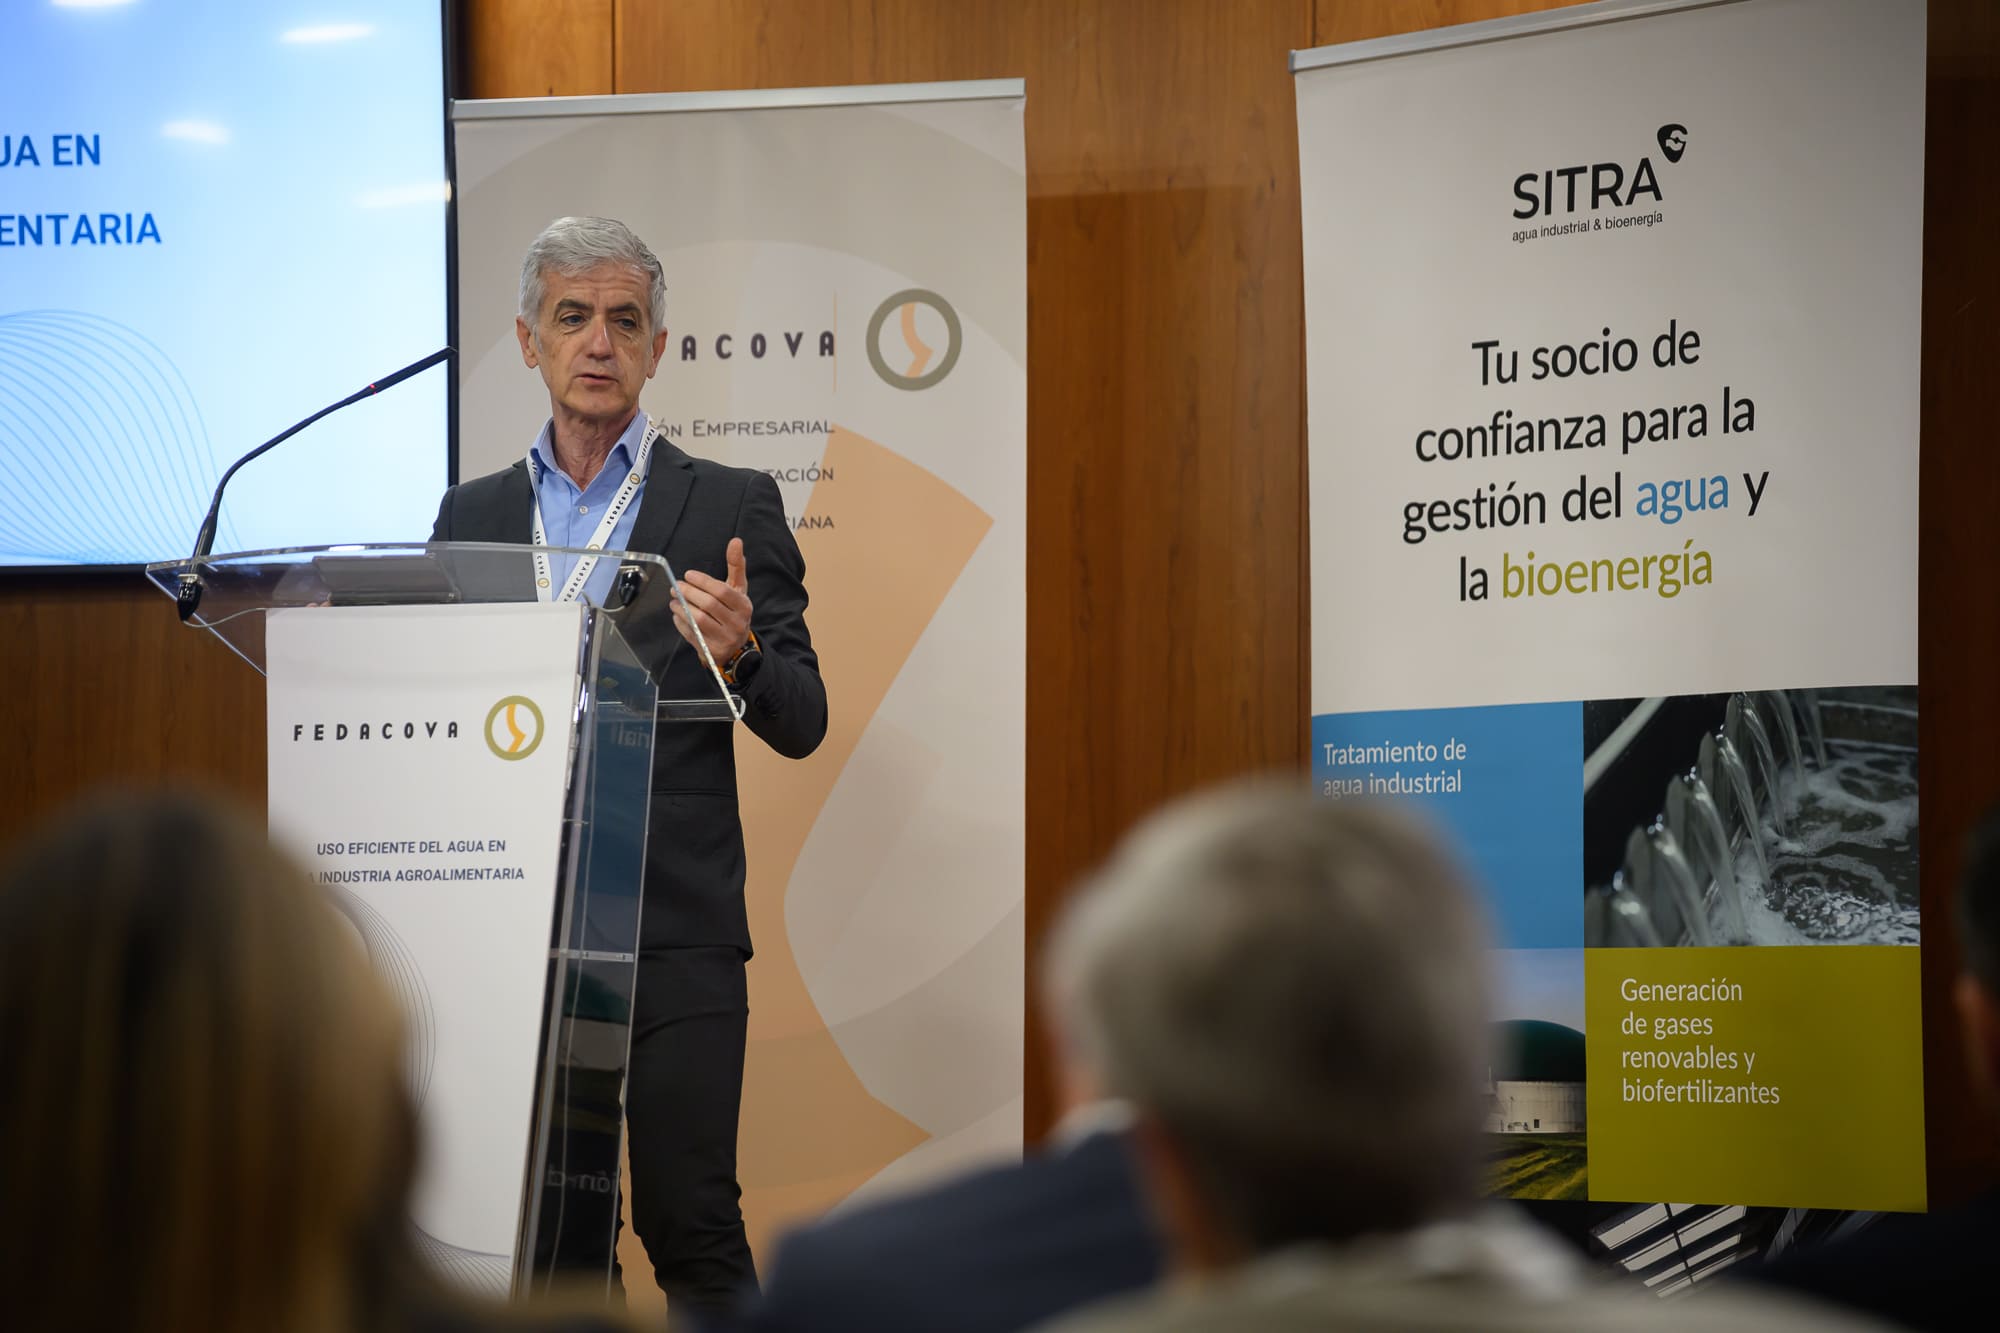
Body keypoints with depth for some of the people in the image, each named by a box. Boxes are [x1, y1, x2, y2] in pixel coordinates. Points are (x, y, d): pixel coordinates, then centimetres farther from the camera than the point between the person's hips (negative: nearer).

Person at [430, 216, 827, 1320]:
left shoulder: (731, 507, 4)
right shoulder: (471, 514, 14)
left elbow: (800, 724, -1)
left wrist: (740, 655, -22)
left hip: (669, 936, -3)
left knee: (691, 1232, -7)